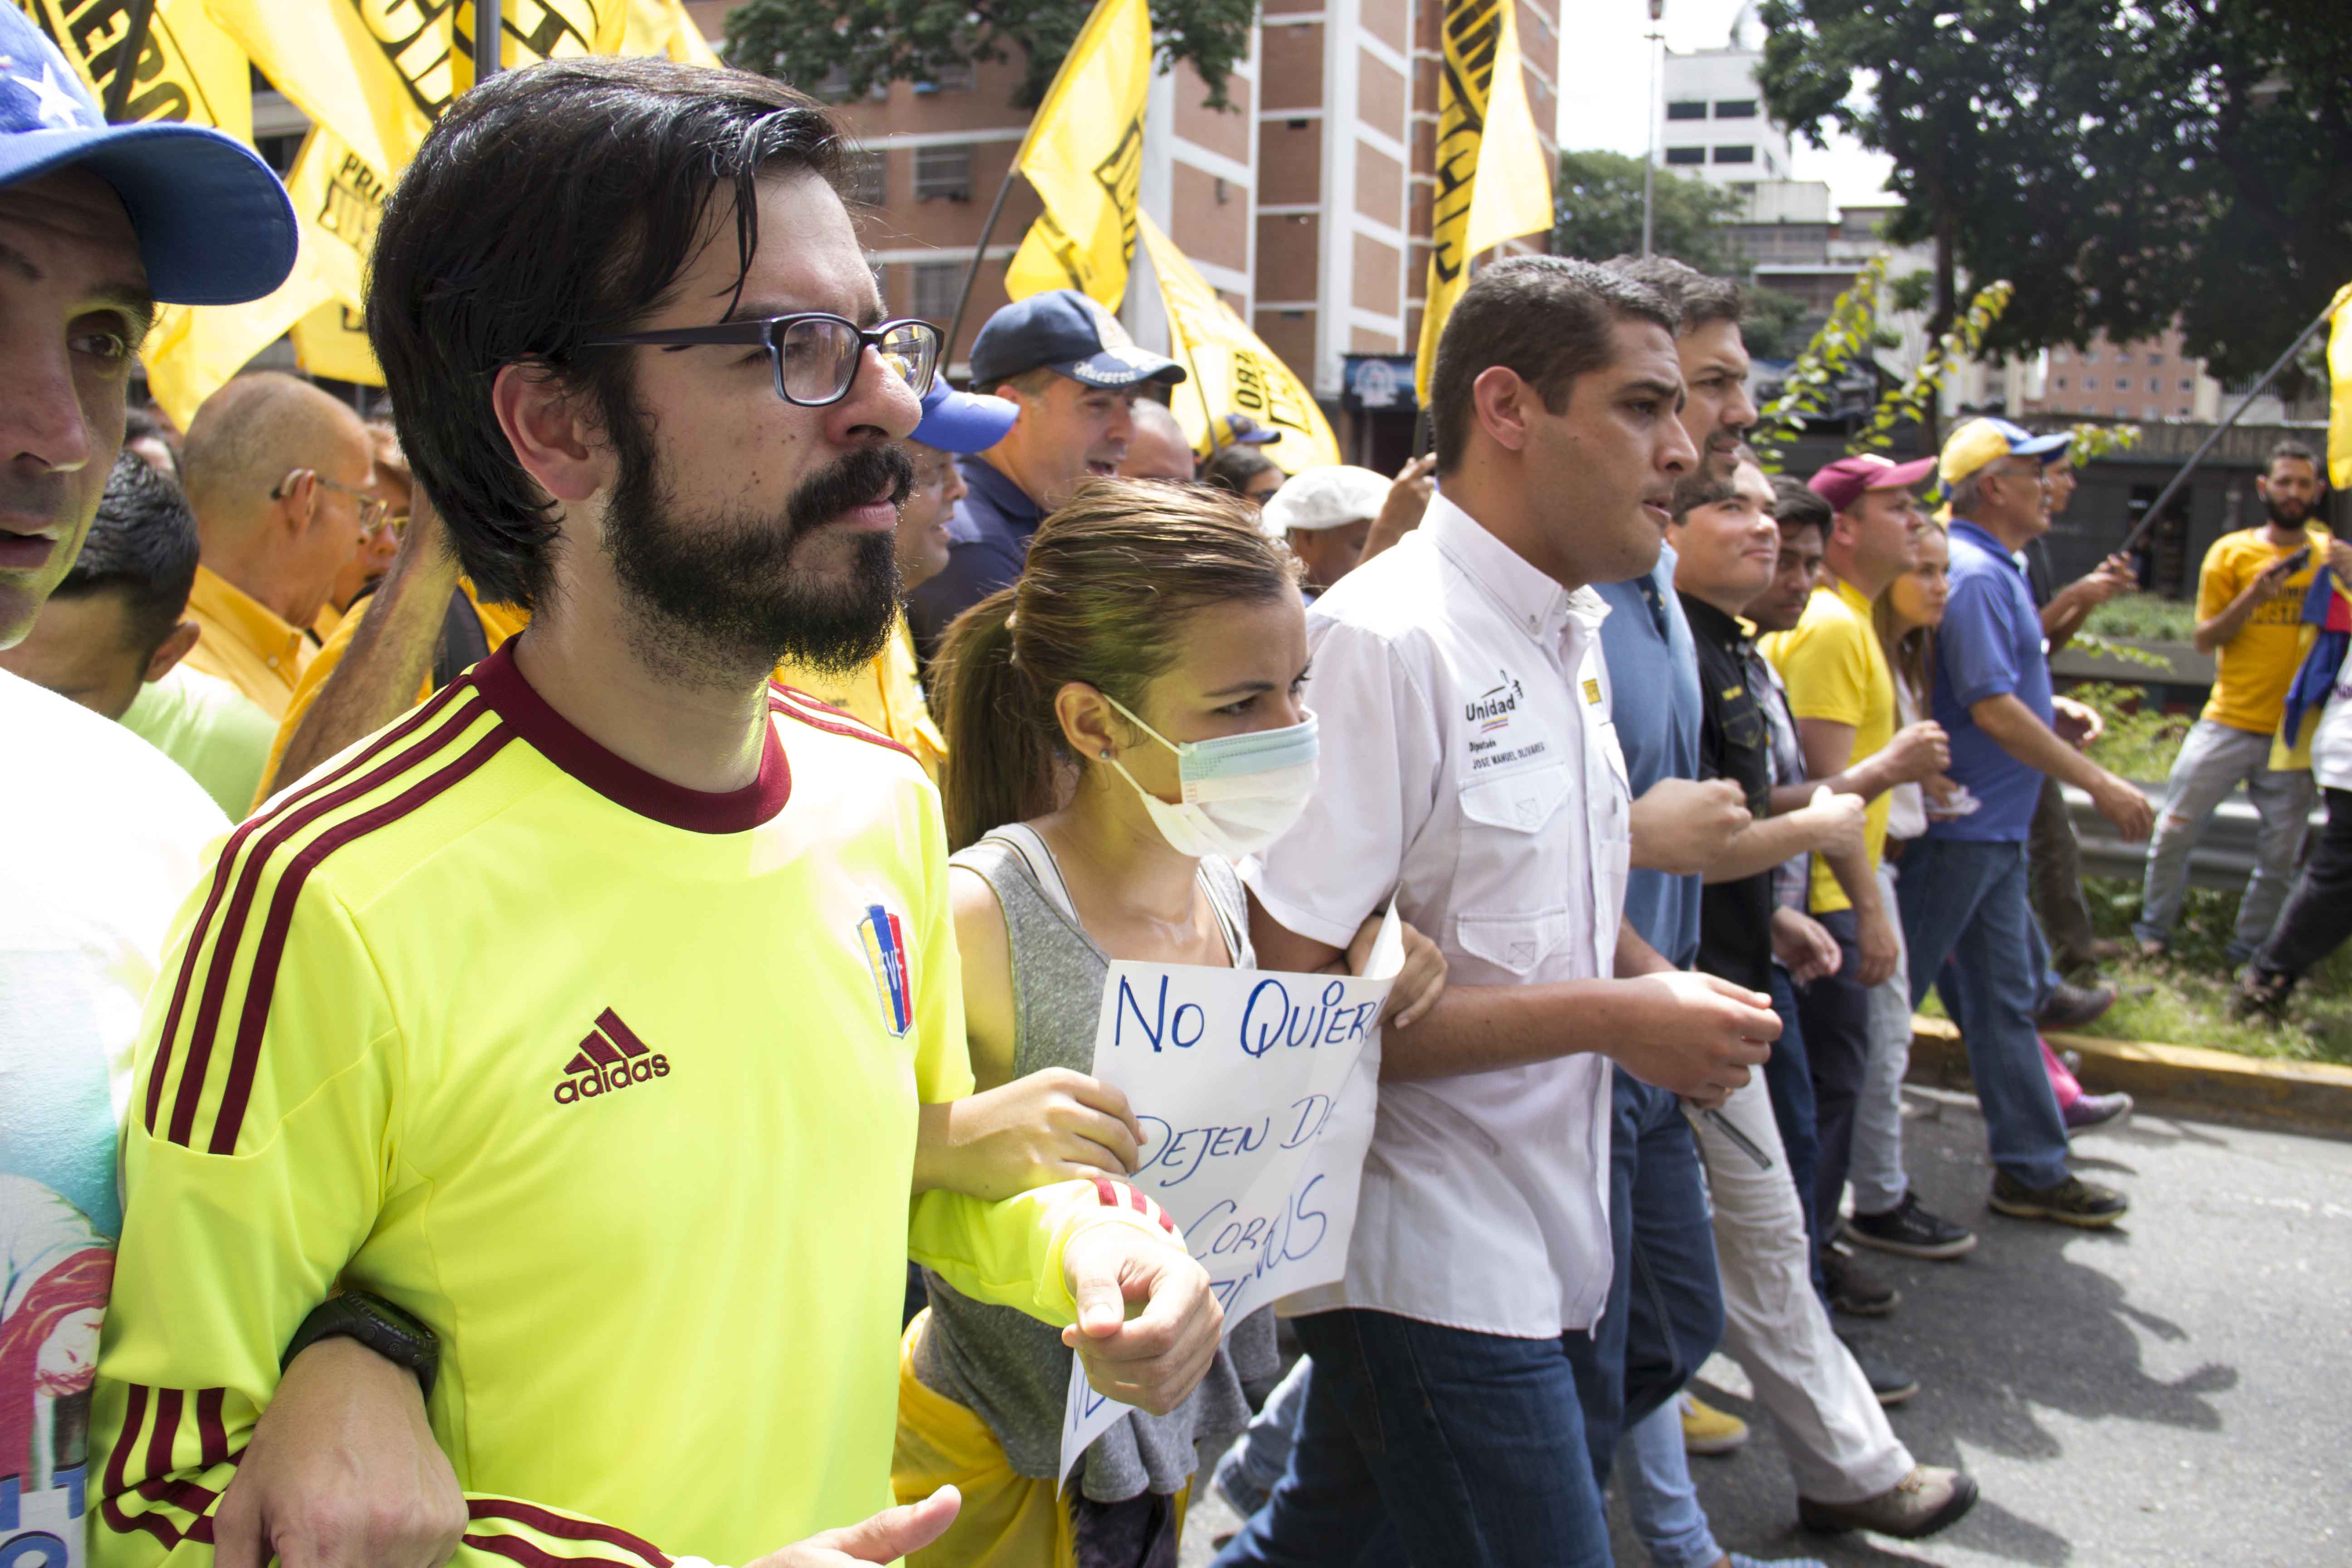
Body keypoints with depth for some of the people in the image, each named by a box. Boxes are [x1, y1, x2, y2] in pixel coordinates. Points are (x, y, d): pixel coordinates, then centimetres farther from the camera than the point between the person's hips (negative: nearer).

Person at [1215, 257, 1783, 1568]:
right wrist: (1612, 1018, -20)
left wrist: (1664, 986, 2)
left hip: (1538, 1242, 9)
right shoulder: (1383, 638, -19)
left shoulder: (1577, 634, 10)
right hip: (1431, 1266, -8)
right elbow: (1290, 992, -23)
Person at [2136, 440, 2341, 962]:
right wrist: (2253, 597, -14)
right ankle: (2152, 931, 15)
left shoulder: (2332, 556, 6)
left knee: (2280, 856, 6)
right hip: (2228, 723, -1)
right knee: (2174, 831, -3)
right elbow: (2204, 639, 1)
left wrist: (2346, 578, -16)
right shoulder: (2231, 552, 2)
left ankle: (2249, 954, 20)